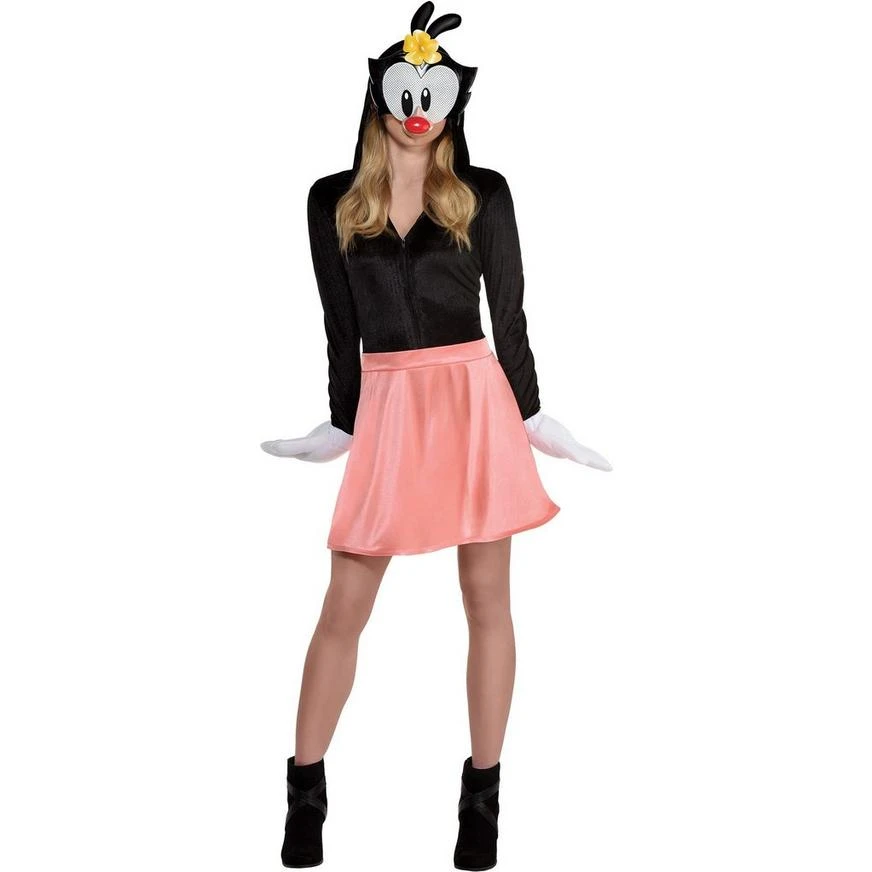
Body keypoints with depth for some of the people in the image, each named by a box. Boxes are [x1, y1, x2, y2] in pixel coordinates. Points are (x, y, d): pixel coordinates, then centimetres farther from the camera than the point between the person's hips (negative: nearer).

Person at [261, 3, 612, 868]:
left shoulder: (481, 194, 3)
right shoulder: (333, 200, 6)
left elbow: (509, 310, 6)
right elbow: (341, 325, 9)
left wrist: (528, 412, 5)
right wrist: (342, 423, 10)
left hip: (474, 396, -1)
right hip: (384, 404, 1)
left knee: (486, 595, 4)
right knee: (344, 604, 1)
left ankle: (483, 794, 16)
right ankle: (305, 792, 13)